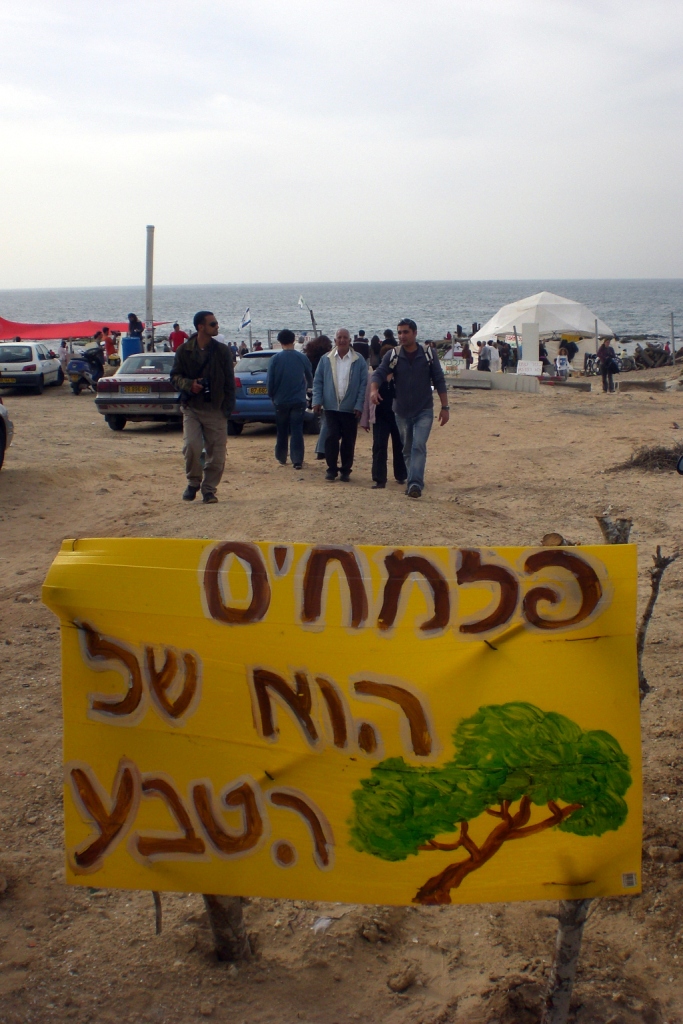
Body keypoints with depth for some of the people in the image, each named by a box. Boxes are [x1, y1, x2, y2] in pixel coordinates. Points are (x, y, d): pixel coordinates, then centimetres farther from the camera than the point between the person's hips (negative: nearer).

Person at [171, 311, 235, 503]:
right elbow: (175, 375, 8)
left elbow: (229, 382, 5)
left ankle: (209, 489, 14)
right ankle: (193, 482, 7)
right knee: (191, 445, -16)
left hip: (216, 409, 1)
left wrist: (227, 407, -2)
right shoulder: (184, 351, 2)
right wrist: (189, 384, -13)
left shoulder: (222, 351, 3)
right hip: (191, 408, -1)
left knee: (216, 452, -1)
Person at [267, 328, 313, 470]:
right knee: (297, 431, 0)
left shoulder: (275, 359, -7)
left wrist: (271, 396, 12)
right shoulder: (302, 358, -3)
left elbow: (270, 381, -5)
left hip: (281, 401, 0)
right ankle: (297, 460, -6)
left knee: (282, 431, 14)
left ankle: (281, 458, 24)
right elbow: (310, 378, 11)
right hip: (298, 400, 0)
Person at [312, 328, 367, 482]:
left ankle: (346, 470, 15)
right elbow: (318, 381, 8)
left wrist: (359, 405, -8)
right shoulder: (326, 359, 6)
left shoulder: (359, 361, 1)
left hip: (350, 409, -1)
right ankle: (332, 469, 7)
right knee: (332, 438, -4)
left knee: (348, 441, 4)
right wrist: (317, 400, -3)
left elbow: (363, 384, -1)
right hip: (331, 407, 1)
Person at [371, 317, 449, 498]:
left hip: (424, 411, -2)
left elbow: (439, 381, 1)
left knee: (419, 446, -17)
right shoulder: (392, 356, 0)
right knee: (407, 449, 11)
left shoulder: (428, 355, -1)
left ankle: (415, 483, -23)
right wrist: (374, 389, -33)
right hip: (402, 412, 2)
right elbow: (379, 373, -10)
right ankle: (414, 481, 23)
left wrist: (445, 407, -2)